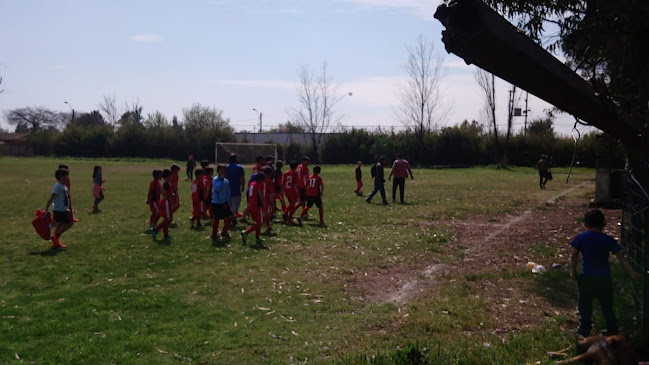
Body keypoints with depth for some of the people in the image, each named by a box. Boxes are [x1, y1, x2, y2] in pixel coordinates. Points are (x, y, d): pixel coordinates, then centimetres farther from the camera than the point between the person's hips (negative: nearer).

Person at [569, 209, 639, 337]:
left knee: (584, 304, 14)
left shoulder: (581, 238, -8)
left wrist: (573, 271, 2)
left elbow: (574, 256, -8)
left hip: (586, 277, -1)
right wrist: (631, 272, -3)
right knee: (607, 305, 17)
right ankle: (612, 330, 25)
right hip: (604, 278, 1)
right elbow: (621, 257, -6)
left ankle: (584, 329, 24)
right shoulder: (608, 240, -6)